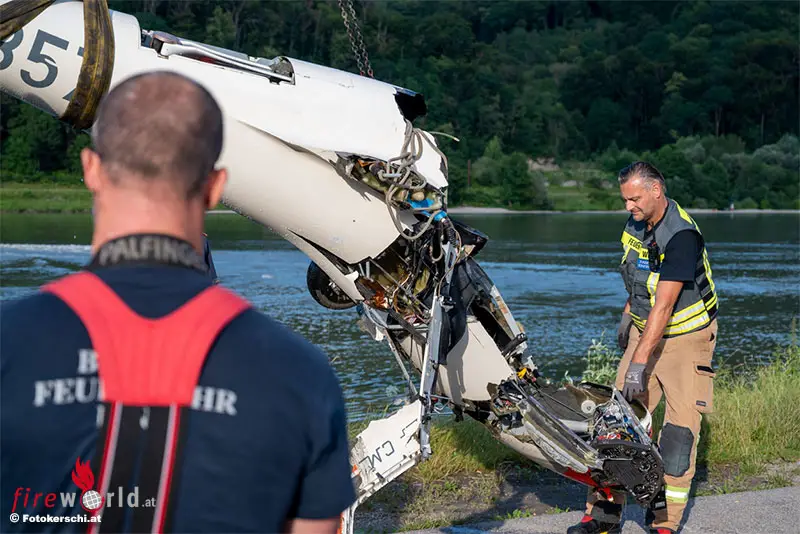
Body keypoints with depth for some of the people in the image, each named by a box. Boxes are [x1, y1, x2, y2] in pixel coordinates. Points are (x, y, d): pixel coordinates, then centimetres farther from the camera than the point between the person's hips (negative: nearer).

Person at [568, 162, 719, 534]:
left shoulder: (681, 236, -25)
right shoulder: (636, 224, 0)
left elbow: (663, 307, -31)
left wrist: (639, 364, -34)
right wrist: (627, 315, 24)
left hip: (687, 338, -7)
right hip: (645, 331, 7)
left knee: (680, 429, -8)